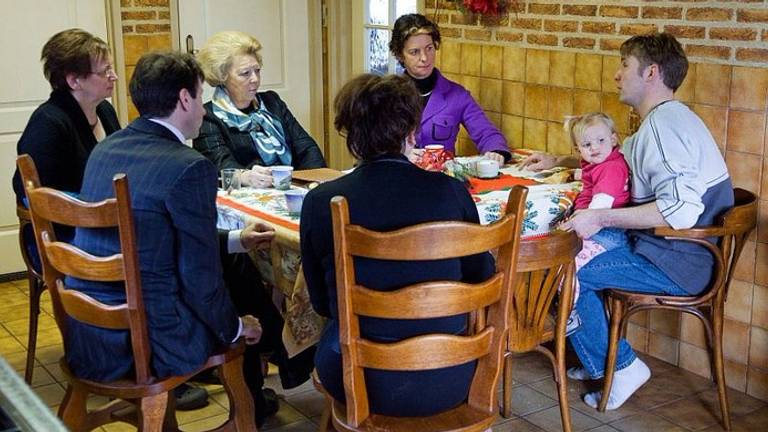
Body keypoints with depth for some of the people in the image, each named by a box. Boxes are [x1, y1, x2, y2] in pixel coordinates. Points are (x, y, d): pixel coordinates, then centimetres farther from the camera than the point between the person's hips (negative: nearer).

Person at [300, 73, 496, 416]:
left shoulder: (320, 202, -10)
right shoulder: (451, 192, -10)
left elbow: (322, 302, 3)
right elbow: (482, 284, 4)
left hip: (361, 382, 0)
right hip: (447, 382, 1)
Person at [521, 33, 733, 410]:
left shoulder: (664, 123, -20)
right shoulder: (663, 120, 15)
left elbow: (680, 210, -31)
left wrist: (602, 217, -28)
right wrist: (558, 162, 28)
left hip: (678, 264, -11)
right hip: (668, 249, 11)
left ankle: (621, 367, 4)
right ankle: (599, 360, 21)